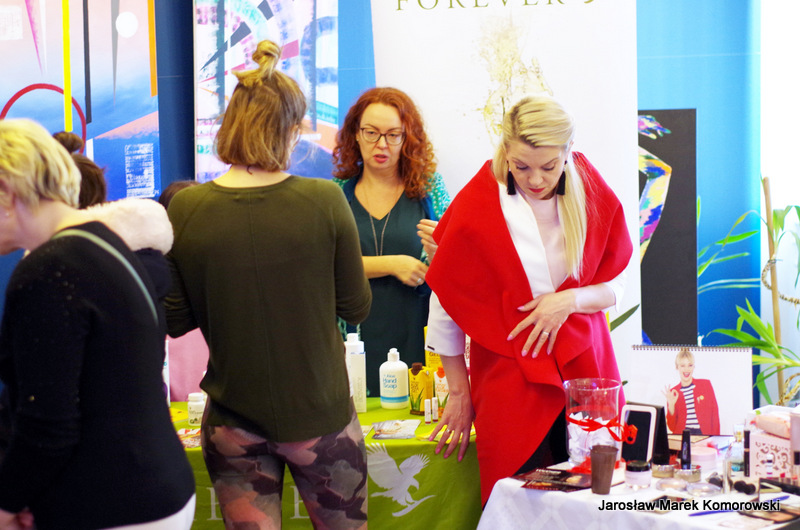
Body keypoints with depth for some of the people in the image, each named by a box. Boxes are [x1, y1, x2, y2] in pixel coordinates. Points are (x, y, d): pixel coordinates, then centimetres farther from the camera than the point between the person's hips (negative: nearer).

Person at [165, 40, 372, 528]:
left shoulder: (185, 208, -10)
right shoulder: (325, 201, -14)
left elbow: (175, 321, -2)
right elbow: (356, 308, -4)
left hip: (232, 424, 1)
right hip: (318, 414, -1)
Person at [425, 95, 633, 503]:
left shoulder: (595, 198, -1)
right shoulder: (475, 208, -9)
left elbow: (615, 286, 9)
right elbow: (446, 305, -2)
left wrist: (571, 300, -12)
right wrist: (459, 392, 2)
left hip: (584, 368, 3)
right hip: (508, 382, -2)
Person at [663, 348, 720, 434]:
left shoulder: (706, 384, 9)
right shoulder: (673, 392, 10)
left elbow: (714, 413, 9)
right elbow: (672, 427, 7)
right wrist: (671, 405, -7)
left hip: (704, 434, 0)